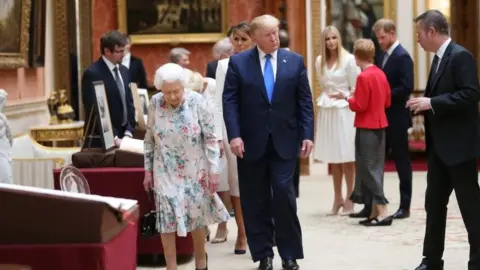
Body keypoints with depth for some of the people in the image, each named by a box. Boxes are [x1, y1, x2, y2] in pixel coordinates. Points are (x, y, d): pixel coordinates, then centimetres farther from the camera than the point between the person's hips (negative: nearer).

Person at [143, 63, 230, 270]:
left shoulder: (197, 102, -14)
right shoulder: (155, 104, -7)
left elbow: (210, 138, -9)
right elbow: (149, 139, 5)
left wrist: (213, 171, -10)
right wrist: (148, 170, 5)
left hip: (195, 171, -1)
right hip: (165, 173, 1)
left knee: (197, 217, 11)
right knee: (167, 219, -3)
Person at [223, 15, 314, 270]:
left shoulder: (295, 61, 5)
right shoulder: (238, 62, 1)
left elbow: (305, 101, 4)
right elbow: (230, 101, -3)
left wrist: (307, 134, -4)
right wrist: (234, 135, -13)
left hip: (284, 140, 0)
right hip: (252, 141, 0)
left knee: (284, 194, -5)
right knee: (255, 200, 5)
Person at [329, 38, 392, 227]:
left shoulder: (363, 77, -17)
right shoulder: (381, 74, 9)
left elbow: (359, 106, -17)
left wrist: (346, 97, -2)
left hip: (367, 128, -9)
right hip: (380, 126, 9)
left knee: (368, 169, -4)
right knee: (374, 168, 11)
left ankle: (383, 211, -8)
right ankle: (375, 211, 14)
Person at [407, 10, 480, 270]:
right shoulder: (439, 58, 14)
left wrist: (431, 103, -22)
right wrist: (424, 104, 3)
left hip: (459, 144, -10)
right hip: (439, 145, 10)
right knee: (434, 203, 13)